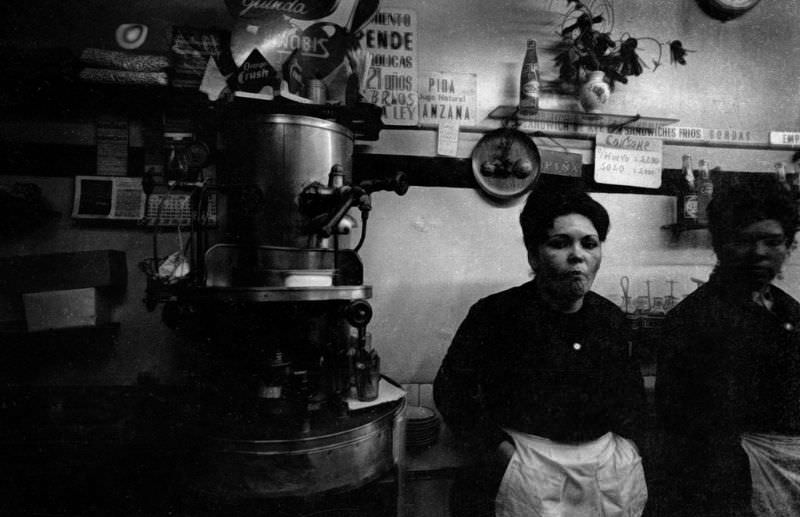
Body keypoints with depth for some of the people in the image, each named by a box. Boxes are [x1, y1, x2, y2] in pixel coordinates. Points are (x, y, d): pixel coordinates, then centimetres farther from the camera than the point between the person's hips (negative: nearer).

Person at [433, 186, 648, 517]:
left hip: (610, 466, 5)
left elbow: (632, 391, 17)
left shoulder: (612, 318, 3)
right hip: (525, 467, -4)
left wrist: (624, 438, 3)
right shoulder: (494, 315, -13)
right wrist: (500, 450, -13)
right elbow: (451, 389, -7)